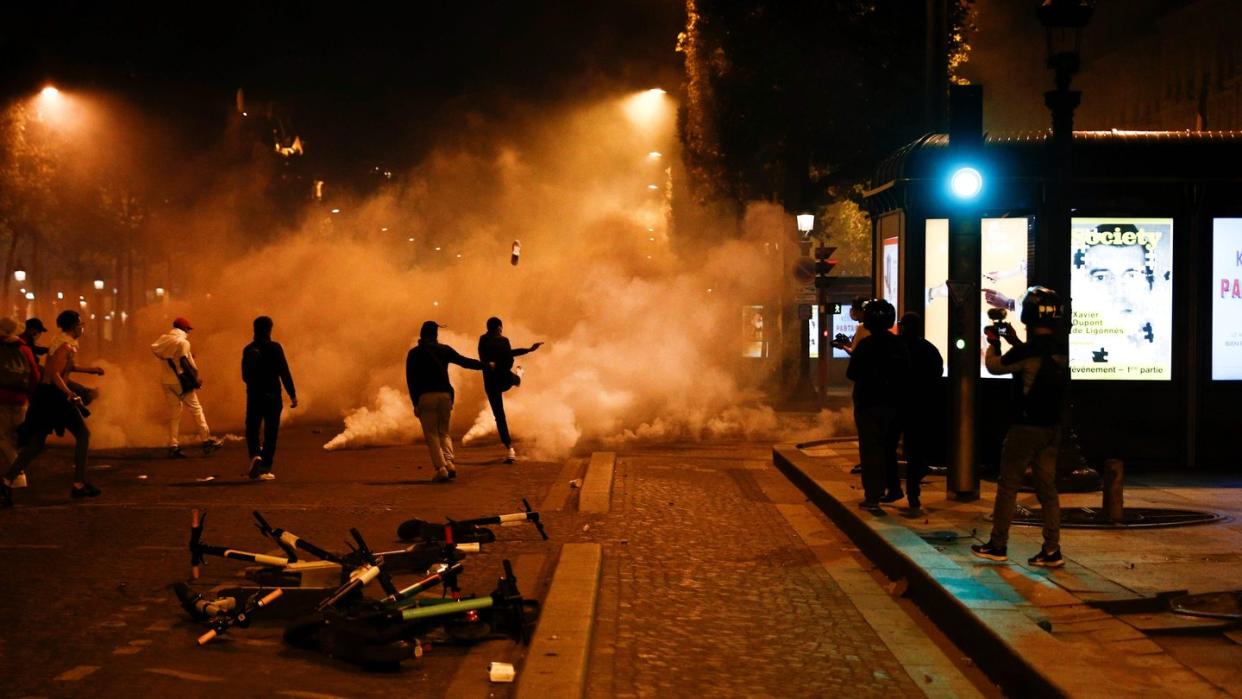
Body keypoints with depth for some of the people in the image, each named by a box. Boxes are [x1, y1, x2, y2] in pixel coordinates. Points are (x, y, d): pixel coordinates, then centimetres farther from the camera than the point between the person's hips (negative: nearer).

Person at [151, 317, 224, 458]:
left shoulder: (164, 339, 11)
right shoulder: (182, 342, -11)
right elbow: (183, 363, -17)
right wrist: (195, 380, -14)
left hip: (166, 381, 7)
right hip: (180, 381, -7)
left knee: (174, 413, 10)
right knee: (196, 409, 1)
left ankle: (173, 446, 6)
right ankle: (207, 441, 0)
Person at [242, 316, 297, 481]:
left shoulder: (248, 350, 2)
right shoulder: (275, 348, -8)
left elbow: (245, 376, 9)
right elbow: (284, 373, -12)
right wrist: (292, 395, -8)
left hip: (254, 397, 2)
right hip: (272, 396, -2)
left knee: (252, 430, 13)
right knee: (270, 433, 5)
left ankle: (255, 456, -15)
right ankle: (265, 470, 3)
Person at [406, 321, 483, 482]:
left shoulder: (414, 353, 5)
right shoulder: (444, 349, 8)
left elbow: (411, 379, 0)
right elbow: (464, 361, 13)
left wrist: (415, 402, 0)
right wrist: (484, 365, 27)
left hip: (425, 396, -2)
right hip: (445, 395, 2)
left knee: (431, 434, 2)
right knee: (443, 432, 15)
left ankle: (441, 468, -13)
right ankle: (449, 462, -7)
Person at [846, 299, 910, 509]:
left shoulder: (865, 345, -16)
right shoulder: (899, 344, 0)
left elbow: (851, 373, -12)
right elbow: (906, 374, 5)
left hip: (869, 404, -5)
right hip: (892, 403, 5)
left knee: (870, 450, 0)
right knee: (887, 447, 19)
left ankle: (872, 496, -2)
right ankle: (893, 489, 24)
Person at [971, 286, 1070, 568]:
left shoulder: (1027, 350, -18)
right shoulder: (1061, 349, 3)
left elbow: (995, 366, -4)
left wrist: (993, 343, 14)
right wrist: (1014, 341, 25)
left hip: (1027, 426, -6)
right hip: (1053, 427, 6)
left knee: (1008, 484, 4)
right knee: (1047, 486, 9)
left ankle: (998, 545, 9)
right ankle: (1052, 550, 8)